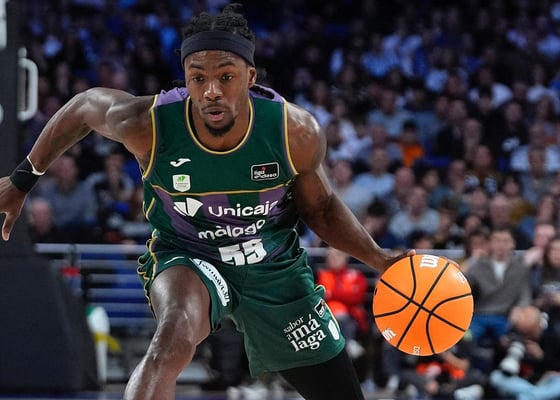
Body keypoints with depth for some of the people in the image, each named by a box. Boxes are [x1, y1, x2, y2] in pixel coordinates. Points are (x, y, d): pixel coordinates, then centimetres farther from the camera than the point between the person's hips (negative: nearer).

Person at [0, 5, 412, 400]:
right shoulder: (147, 126, -27)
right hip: (187, 258, -3)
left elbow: (319, 207, -2)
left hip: (275, 265, 3)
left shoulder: (296, 131, -23)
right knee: (173, 340, -38)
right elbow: (85, 105, -4)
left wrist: (379, 259, -14)